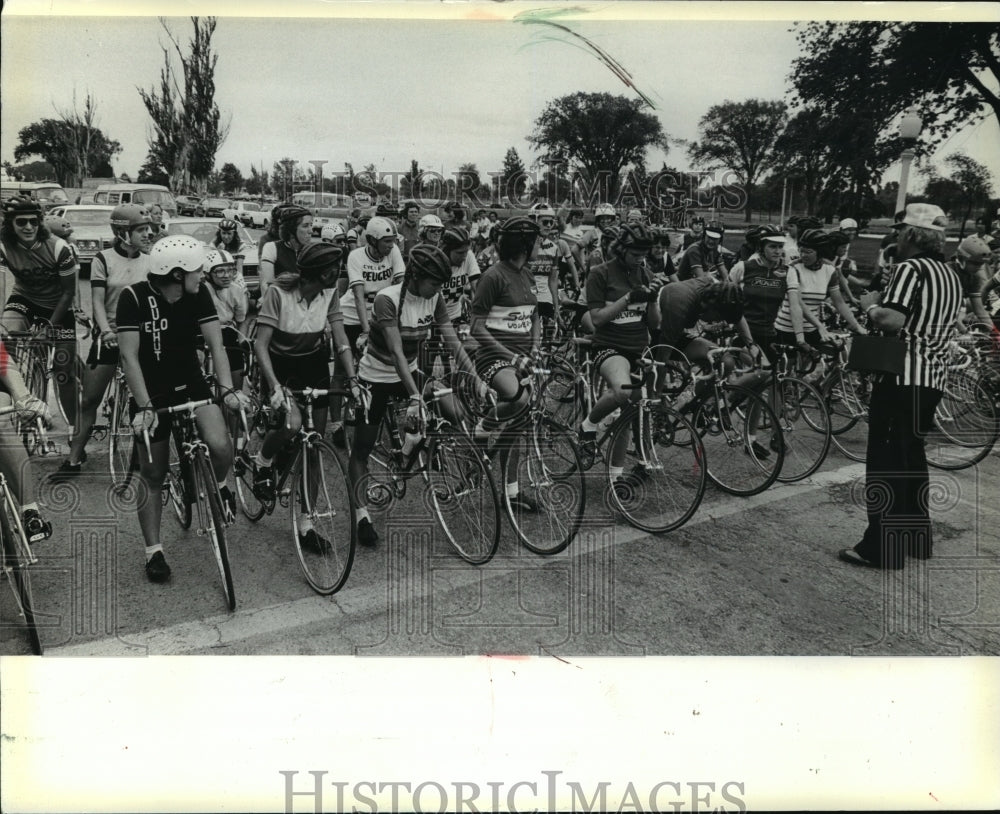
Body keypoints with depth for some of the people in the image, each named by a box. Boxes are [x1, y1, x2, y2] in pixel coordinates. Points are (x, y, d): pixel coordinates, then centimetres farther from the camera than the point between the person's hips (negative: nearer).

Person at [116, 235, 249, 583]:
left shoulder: (198, 294, -9)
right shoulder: (134, 297, -19)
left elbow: (215, 344, -12)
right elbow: (130, 356, -21)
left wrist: (228, 389, -24)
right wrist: (145, 407, -27)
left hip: (191, 383, 2)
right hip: (152, 392, -2)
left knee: (221, 445, -25)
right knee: (153, 474, 6)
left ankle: (219, 486, 9)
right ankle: (153, 551, 20)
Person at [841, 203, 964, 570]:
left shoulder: (910, 268, -12)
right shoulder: (950, 274, 15)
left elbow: (891, 320, -24)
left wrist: (870, 306, -4)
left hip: (901, 377, -8)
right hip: (933, 377, 8)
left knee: (886, 459, -4)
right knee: (912, 454, 18)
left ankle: (880, 547, -3)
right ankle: (916, 536, 25)